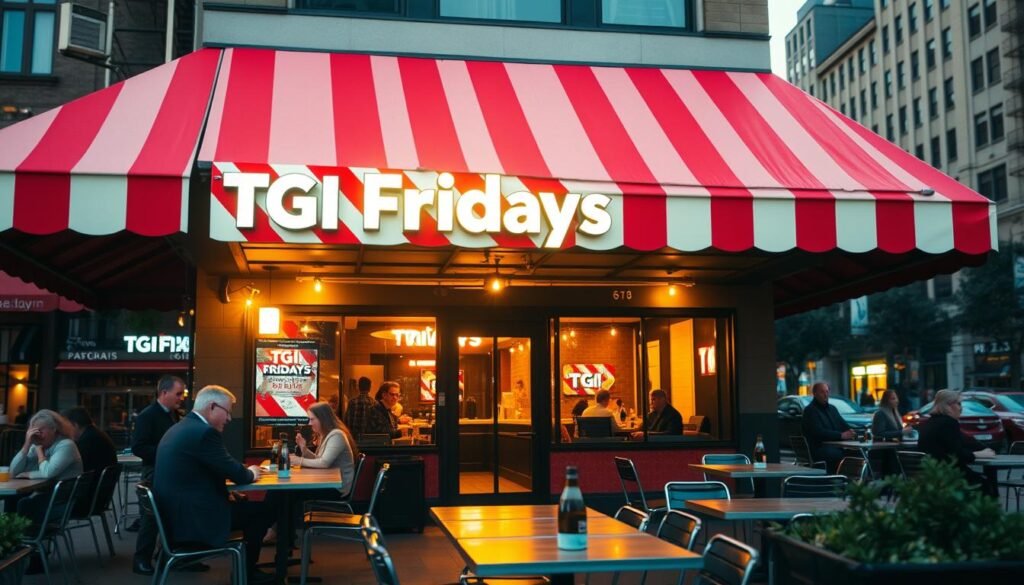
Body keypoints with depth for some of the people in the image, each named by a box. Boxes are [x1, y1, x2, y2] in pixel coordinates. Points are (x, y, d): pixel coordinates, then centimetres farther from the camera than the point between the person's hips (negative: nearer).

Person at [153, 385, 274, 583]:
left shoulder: (177, 429, 13)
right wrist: (251, 473, 6)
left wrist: (244, 471, 9)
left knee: (244, 504, 23)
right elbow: (238, 475, -16)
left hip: (176, 514, 10)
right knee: (264, 510, 2)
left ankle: (245, 566, 29)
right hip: (193, 519, -10)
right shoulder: (205, 432, -18)